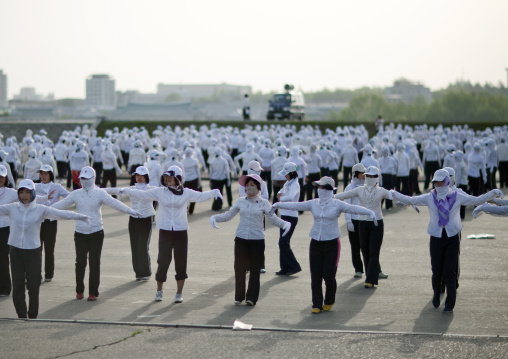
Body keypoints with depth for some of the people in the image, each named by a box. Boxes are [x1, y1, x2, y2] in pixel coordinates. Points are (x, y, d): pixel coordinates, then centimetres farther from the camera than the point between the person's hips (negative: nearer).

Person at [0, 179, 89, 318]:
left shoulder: (41, 210, -1)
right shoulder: (12, 208, 4)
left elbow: (60, 214, -8)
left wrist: (79, 216, -21)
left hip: (33, 252, -1)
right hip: (15, 251, 1)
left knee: (33, 286, 1)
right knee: (17, 286, 1)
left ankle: (32, 316, 17)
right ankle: (21, 316, 15)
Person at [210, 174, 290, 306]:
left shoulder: (263, 203, 1)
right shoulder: (241, 201, 7)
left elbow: (273, 218, -1)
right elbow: (228, 216, 10)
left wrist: (285, 224, -19)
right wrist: (214, 217, -6)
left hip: (257, 240, -2)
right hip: (241, 239, 2)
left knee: (255, 270, 0)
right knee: (239, 268, 3)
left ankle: (252, 297, 8)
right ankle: (239, 297, 15)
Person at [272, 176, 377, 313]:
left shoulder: (337, 204, -4)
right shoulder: (313, 204, 7)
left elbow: (353, 208, -14)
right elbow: (296, 205, 11)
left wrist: (369, 212, -28)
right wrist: (279, 205, 7)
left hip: (331, 243, -3)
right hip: (316, 243, 3)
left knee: (329, 274, -5)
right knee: (315, 275, -1)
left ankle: (329, 301, 20)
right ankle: (317, 304, 7)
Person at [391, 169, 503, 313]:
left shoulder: (457, 197, 4)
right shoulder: (429, 198, 5)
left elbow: (477, 200, 6)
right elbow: (410, 200, 7)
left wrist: (493, 193, -5)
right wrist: (394, 195, -1)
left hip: (452, 237, -1)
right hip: (436, 238, 1)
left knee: (449, 272, -6)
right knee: (436, 270, 2)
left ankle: (450, 304, 2)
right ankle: (436, 294, 33)